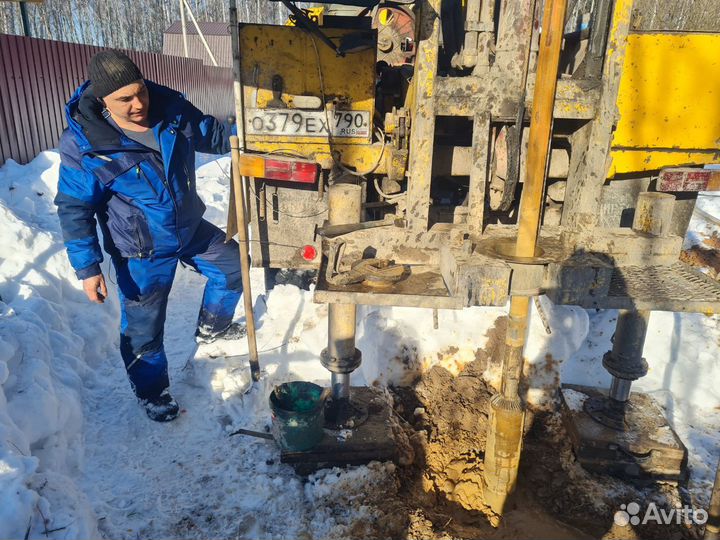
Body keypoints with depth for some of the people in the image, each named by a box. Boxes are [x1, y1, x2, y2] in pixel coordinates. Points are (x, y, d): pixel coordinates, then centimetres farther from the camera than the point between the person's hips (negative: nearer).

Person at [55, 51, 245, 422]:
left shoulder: (170, 107, -13)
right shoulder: (82, 143, -24)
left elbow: (211, 135, 5)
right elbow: (74, 209, -17)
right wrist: (87, 267, -20)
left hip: (191, 228, 5)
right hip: (142, 252, -5)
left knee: (233, 266, 22)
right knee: (144, 327, 7)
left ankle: (211, 326, 50)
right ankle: (152, 392, 36)